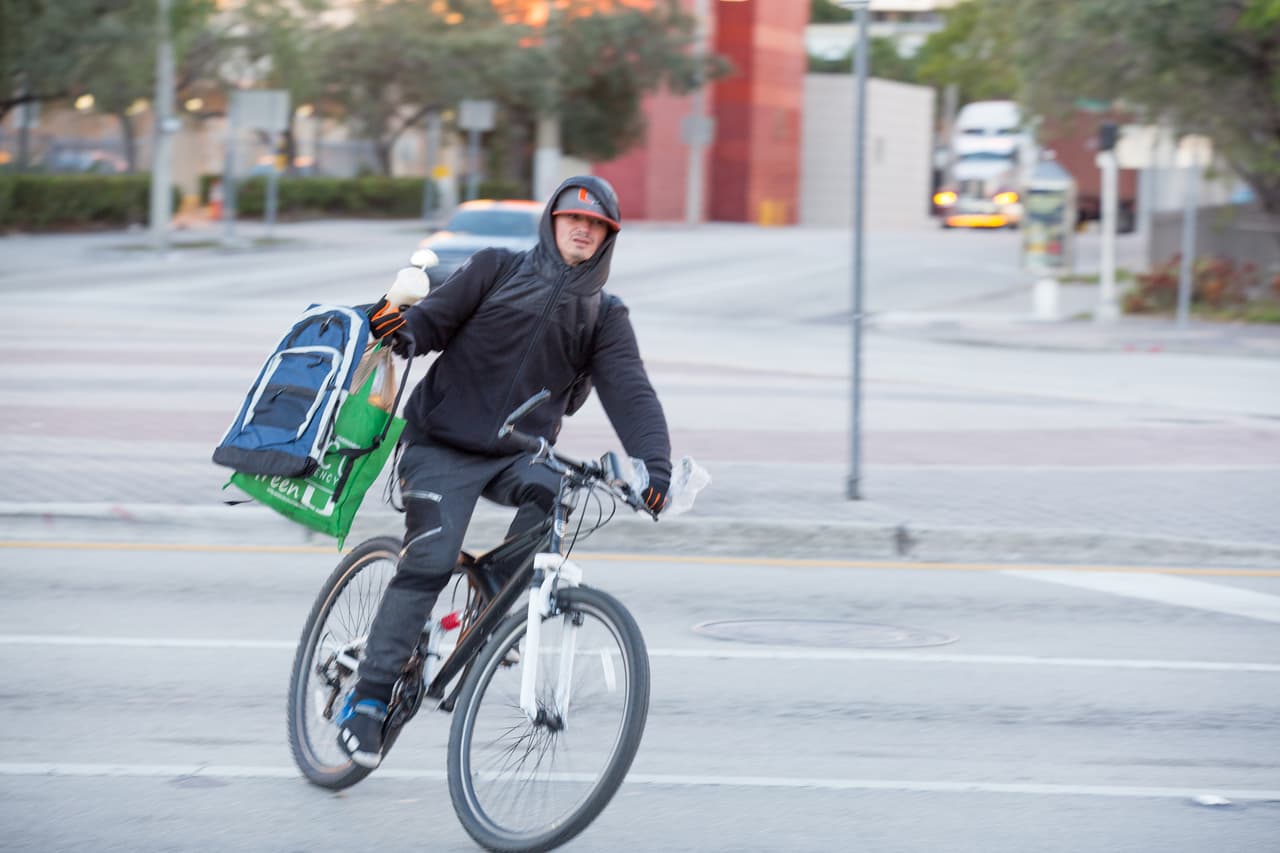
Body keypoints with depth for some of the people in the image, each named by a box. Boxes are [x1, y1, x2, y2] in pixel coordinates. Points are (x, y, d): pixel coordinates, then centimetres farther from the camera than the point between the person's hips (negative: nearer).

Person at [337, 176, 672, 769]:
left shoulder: (605, 316, 6)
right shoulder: (497, 269, 2)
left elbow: (630, 393, -5)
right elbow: (435, 318, -1)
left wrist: (656, 466, -21)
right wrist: (401, 330, -26)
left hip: (518, 454, 2)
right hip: (442, 446, -2)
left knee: (549, 492, -32)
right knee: (428, 563, -19)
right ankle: (368, 697, -11)